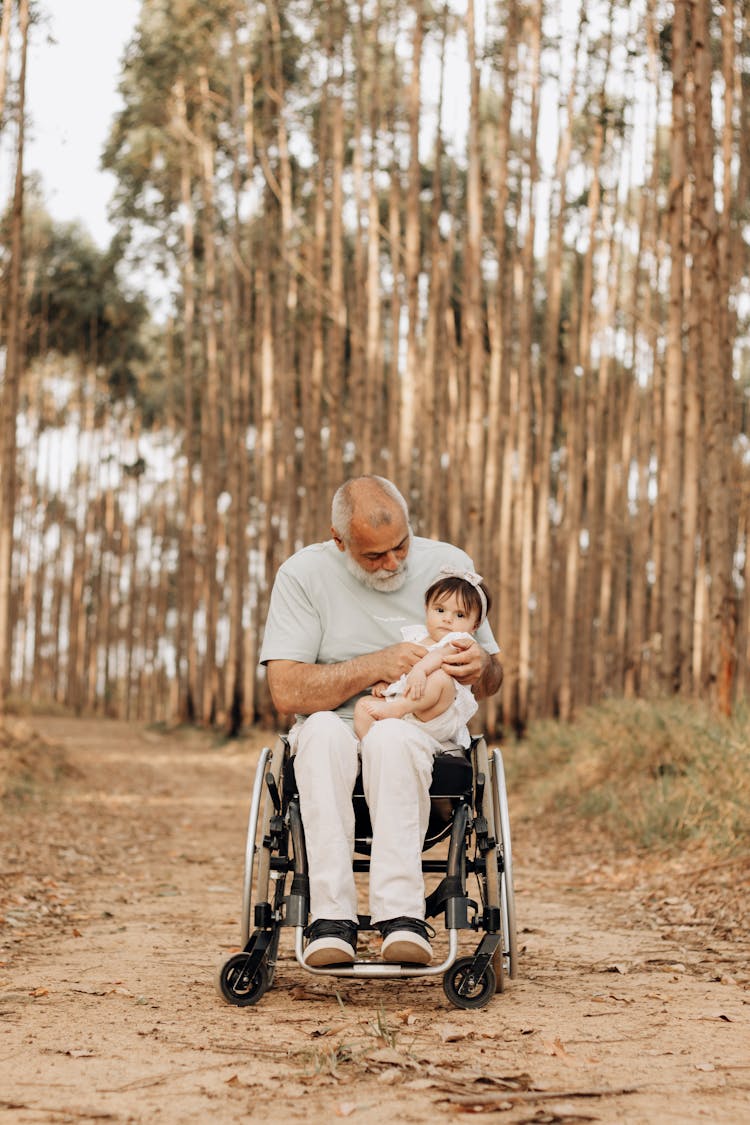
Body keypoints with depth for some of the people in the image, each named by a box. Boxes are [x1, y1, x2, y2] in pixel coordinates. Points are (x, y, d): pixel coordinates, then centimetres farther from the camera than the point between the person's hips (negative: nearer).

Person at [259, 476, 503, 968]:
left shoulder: (449, 564, 3)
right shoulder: (303, 574, -3)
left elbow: (492, 681, 10)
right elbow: (286, 691, -12)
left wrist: (480, 667, -16)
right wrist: (378, 665, -20)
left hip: (425, 731, 0)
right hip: (334, 731, 0)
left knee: (392, 734, -36)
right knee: (324, 729, -36)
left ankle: (402, 915, -40)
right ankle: (332, 918, -38)